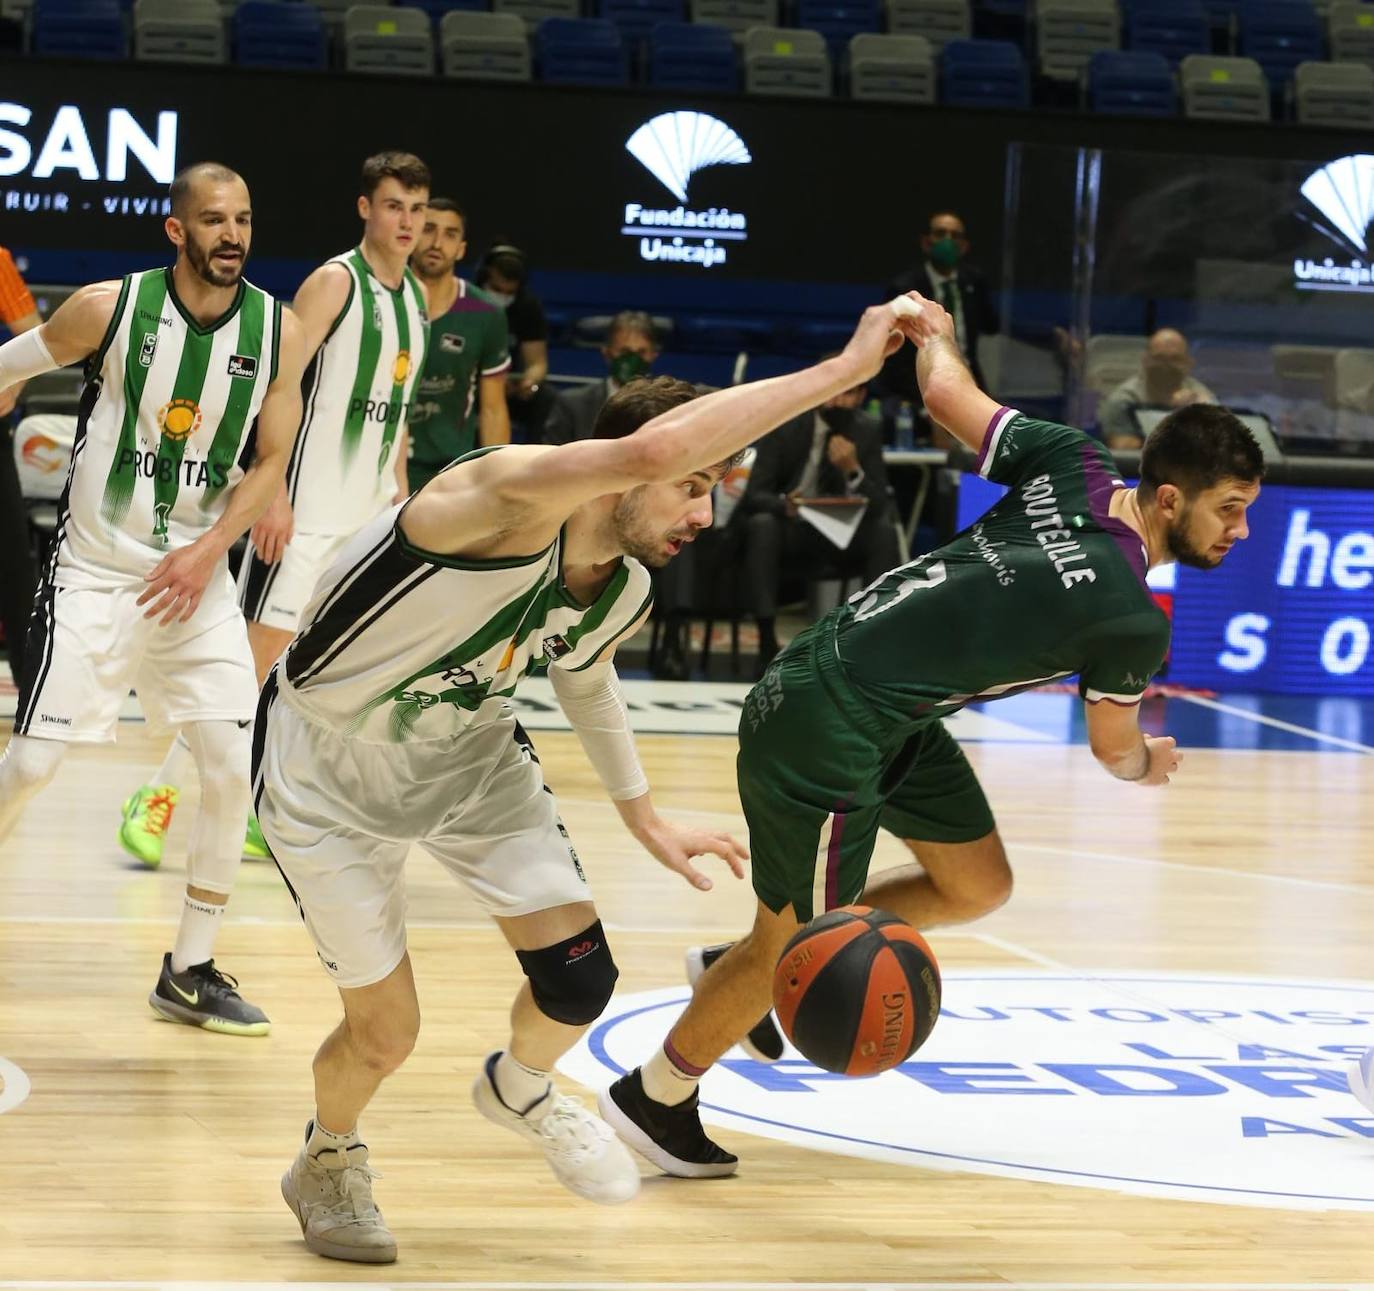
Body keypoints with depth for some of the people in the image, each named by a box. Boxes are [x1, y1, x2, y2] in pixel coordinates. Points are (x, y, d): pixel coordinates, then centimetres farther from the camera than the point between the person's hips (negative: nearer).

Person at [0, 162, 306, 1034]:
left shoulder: (279, 331, -5)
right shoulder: (110, 307, -12)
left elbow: (270, 462, 1)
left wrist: (207, 552, -12)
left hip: (195, 575, 3)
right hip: (94, 571, -3)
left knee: (238, 766, -4)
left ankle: (190, 973, 11)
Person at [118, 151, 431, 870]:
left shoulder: (413, 295, 13)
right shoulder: (336, 282, -10)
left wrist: (401, 492, 16)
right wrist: (273, 492, -22)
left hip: (371, 514, 8)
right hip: (308, 507, -8)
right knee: (257, 653, -10)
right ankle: (158, 796, -2)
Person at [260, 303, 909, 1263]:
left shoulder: (625, 596, -11)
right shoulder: (506, 495, -36)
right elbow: (649, 449, -56)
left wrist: (643, 817, 19)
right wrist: (843, 370, -52)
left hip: (467, 750, 6)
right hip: (328, 764, -6)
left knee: (581, 981, -5)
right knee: (384, 1034, -2)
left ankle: (520, 1090, 32)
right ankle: (328, 1163, 34)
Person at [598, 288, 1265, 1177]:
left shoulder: (1072, 465, -9)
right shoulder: (1133, 625, -22)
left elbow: (948, 391, 0)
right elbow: (1114, 749, -1)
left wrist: (934, 332, 23)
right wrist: (1151, 767, 23)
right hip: (828, 728, -9)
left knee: (979, 886, 16)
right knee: (796, 944, 9)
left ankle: (753, 972, 29)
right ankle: (653, 1099, 29)